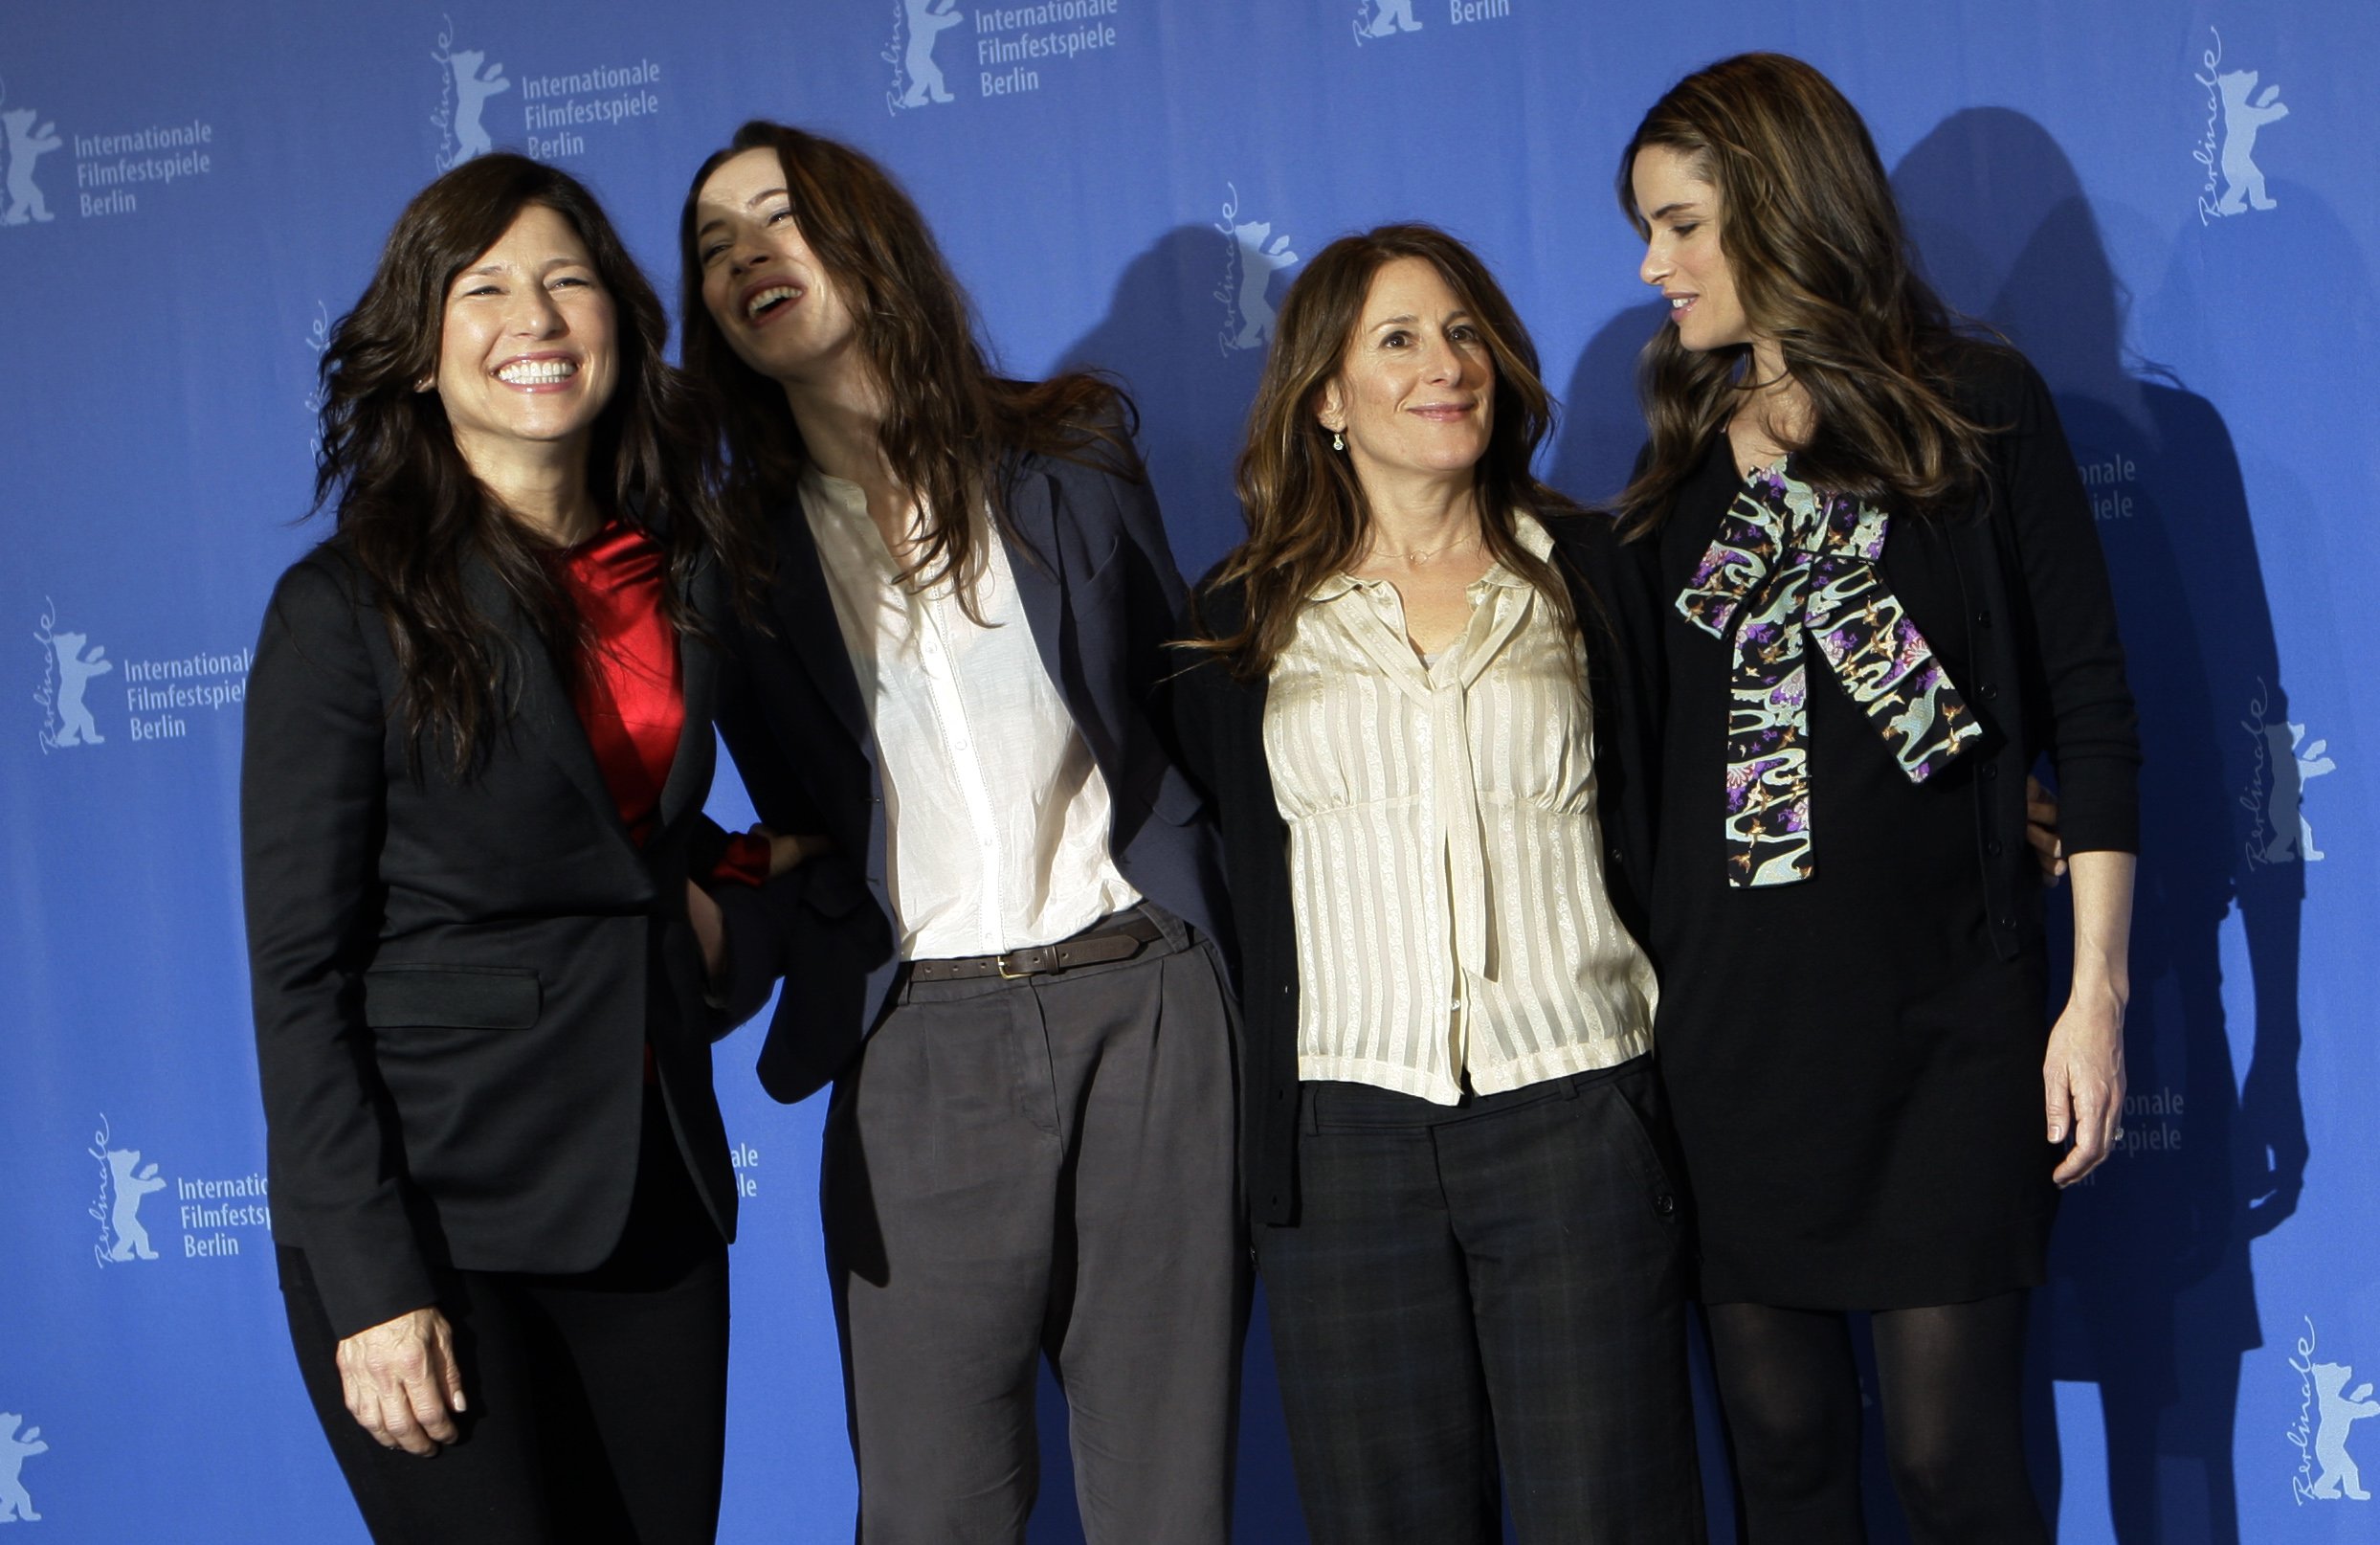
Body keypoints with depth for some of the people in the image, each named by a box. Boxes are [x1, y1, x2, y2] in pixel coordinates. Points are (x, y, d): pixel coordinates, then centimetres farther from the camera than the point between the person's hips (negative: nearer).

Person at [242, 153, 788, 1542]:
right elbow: (299, 972, -10)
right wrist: (372, 1286, -15)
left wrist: (718, 883, 4)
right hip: (433, 1207, -5)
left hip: (657, 1193, 5)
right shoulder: (347, 607, -8)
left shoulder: (681, 576, 8)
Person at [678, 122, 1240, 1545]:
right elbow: (799, 837, 9)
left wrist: (1245, 977, 4)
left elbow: (1189, 716, 12)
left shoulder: (1071, 455, 7)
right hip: (918, 1044, 0)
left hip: (1147, 1007, 0)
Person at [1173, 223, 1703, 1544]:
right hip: (1344, 1129, 1)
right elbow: (1220, 868, 12)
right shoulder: (1245, 617, 9)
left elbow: (1653, 825, 9)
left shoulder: (1583, 569, 8)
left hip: (1574, 1121, -1)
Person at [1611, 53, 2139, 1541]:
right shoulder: (1686, 457, 13)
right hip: (1731, 1016, 4)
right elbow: (1651, 747, 13)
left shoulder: (1979, 409, 1)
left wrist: (2097, 989, -7)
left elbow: (2091, 710, -1)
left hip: (1947, 1020, -3)